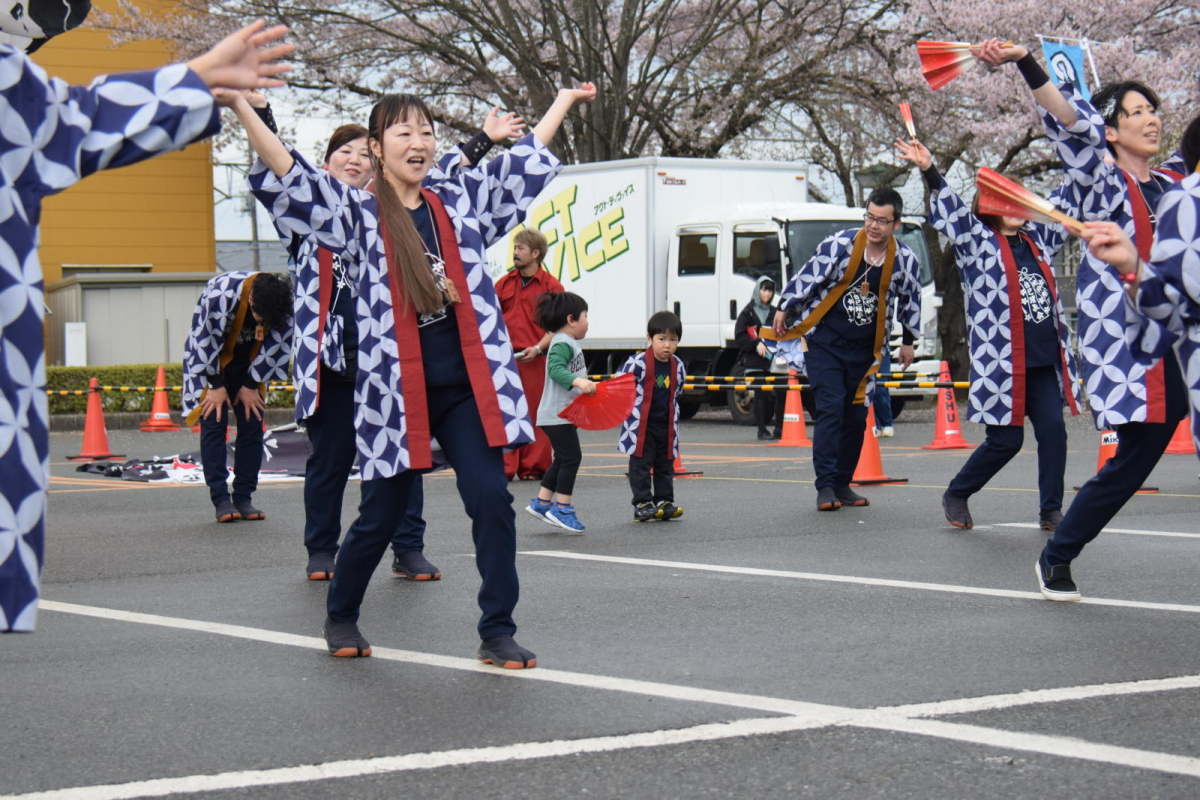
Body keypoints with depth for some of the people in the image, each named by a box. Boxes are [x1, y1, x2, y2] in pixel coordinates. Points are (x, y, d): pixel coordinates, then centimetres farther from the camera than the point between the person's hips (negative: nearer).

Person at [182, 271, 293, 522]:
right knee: (214, 424, -11)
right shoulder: (221, 294, -36)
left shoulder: (284, 303, -23)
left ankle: (243, 498, 3)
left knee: (253, 424, -2)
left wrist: (251, 385, -6)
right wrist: (216, 386, -16)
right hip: (208, 361, -4)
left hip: (247, 362, 4)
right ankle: (221, 500, -9)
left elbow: (276, 346, -9)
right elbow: (206, 341, -24)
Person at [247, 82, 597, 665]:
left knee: (491, 498, -11)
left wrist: (565, 100, 32)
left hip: (467, 387, 3)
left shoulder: (458, 203, 11)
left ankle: (497, 633, -2)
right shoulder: (358, 215, -1)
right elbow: (289, 178, -14)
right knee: (381, 514, 7)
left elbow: (524, 162, 23)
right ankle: (341, 616, 31)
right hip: (396, 392, -3)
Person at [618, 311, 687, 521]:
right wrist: (630, 413, -8)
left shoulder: (677, 366, 4)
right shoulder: (638, 363, -15)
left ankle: (664, 502, 18)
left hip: (666, 426, 5)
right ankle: (642, 504, 3)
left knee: (665, 465, 10)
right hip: (641, 425, -5)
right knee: (640, 465, -1)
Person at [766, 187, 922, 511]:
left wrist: (908, 342, 20)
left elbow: (910, 301, 13)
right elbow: (806, 278, -3)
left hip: (864, 350, 4)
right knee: (830, 409, -14)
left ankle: (842, 484, 18)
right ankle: (825, 486, -15)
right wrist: (784, 310, 3)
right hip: (824, 342, -4)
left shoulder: (904, 260, -4)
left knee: (856, 417, 6)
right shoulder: (839, 245, -14)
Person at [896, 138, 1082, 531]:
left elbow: (1064, 207, 28)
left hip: (1045, 362, 5)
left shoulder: (1037, 240, 16)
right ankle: (956, 495, 21)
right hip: (1002, 363, -5)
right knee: (1006, 440, -1)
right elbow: (951, 211, -13)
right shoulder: (978, 243, 0)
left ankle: (1051, 510, 4)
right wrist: (929, 171, -26)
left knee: (1053, 431, -5)